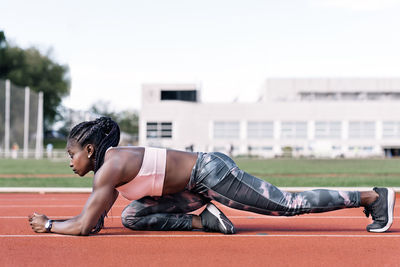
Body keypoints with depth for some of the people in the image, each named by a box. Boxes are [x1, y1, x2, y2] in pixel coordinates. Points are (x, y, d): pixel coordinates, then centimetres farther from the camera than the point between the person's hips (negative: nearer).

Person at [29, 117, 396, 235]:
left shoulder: (110, 168, -17)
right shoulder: (110, 162, 12)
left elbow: (84, 227, -20)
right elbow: (95, 219, 19)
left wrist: (48, 226, -5)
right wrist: (52, 220, 15)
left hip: (212, 174, -10)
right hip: (199, 185, 10)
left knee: (290, 204, -2)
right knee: (133, 217, 8)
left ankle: (373, 196, 10)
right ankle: (205, 220, 6)